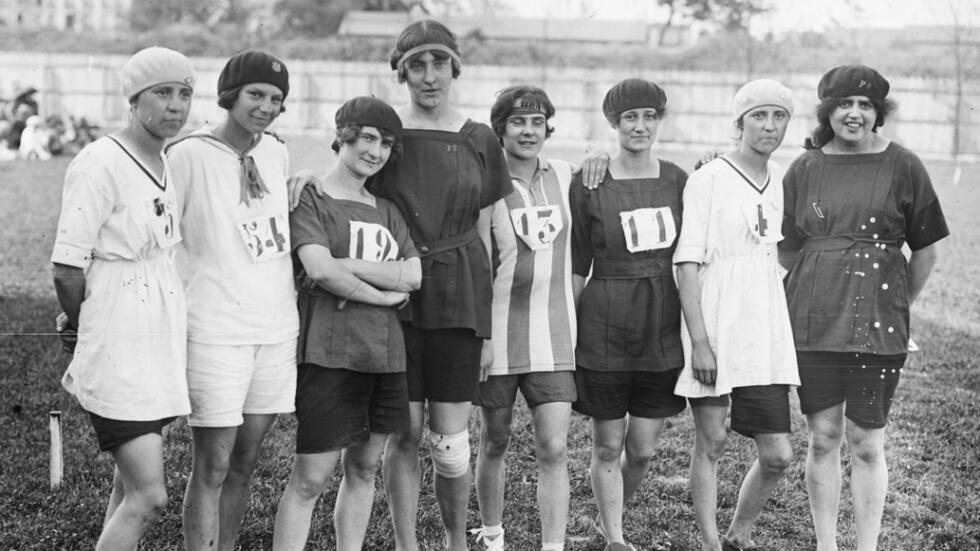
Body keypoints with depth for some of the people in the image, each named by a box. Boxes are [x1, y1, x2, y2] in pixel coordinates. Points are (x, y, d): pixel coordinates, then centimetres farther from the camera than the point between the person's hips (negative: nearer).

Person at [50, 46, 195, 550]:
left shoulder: (163, 166, 11)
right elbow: (66, 268, -14)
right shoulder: (100, 164, -15)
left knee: (130, 487, 15)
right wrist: (80, 326, 3)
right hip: (119, 345, -8)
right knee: (149, 497, -11)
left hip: (159, 336, 8)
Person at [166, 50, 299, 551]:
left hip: (277, 327, 6)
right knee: (212, 468, -5)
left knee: (244, 464, 11)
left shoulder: (277, 153, 9)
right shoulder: (189, 155, -10)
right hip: (215, 332, -6)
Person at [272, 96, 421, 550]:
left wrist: (349, 265, -9)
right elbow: (320, 271, -16)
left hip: (385, 354, 7)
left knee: (364, 467, 12)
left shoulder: (387, 212, 17)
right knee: (310, 478, -7)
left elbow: (414, 275, 3)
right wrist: (386, 294, -6)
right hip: (329, 354, -6)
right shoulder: (310, 199, -2)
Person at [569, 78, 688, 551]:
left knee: (643, 449, 9)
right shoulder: (589, 185, -4)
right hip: (605, 329, -3)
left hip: (664, 329, 3)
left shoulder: (676, 180, 5)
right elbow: (575, 267, 0)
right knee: (607, 445, 5)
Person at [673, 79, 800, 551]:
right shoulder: (708, 179, -6)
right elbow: (687, 264, -10)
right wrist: (700, 341, -16)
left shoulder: (783, 180, 11)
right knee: (710, 445, 1)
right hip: (716, 330, -5)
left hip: (766, 333, 5)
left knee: (777, 455, 4)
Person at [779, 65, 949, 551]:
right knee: (822, 438, 7)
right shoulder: (805, 169, 6)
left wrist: (898, 305, 7)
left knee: (866, 443, 1)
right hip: (813, 324, 2)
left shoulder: (902, 166, 1)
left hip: (878, 327, -2)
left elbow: (926, 251, 6)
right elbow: (787, 248, 12)